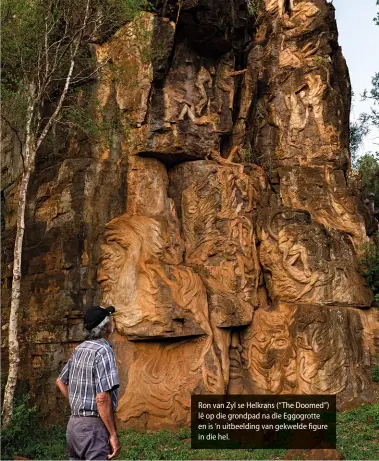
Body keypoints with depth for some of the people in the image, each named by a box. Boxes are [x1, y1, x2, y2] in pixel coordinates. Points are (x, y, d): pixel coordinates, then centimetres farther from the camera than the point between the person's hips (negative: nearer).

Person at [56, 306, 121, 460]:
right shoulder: (103, 351, -17)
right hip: (94, 426, -8)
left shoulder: (79, 349, 8)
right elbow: (102, 398, -24)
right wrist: (113, 434, -19)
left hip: (74, 423, 9)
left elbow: (60, 381, 21)